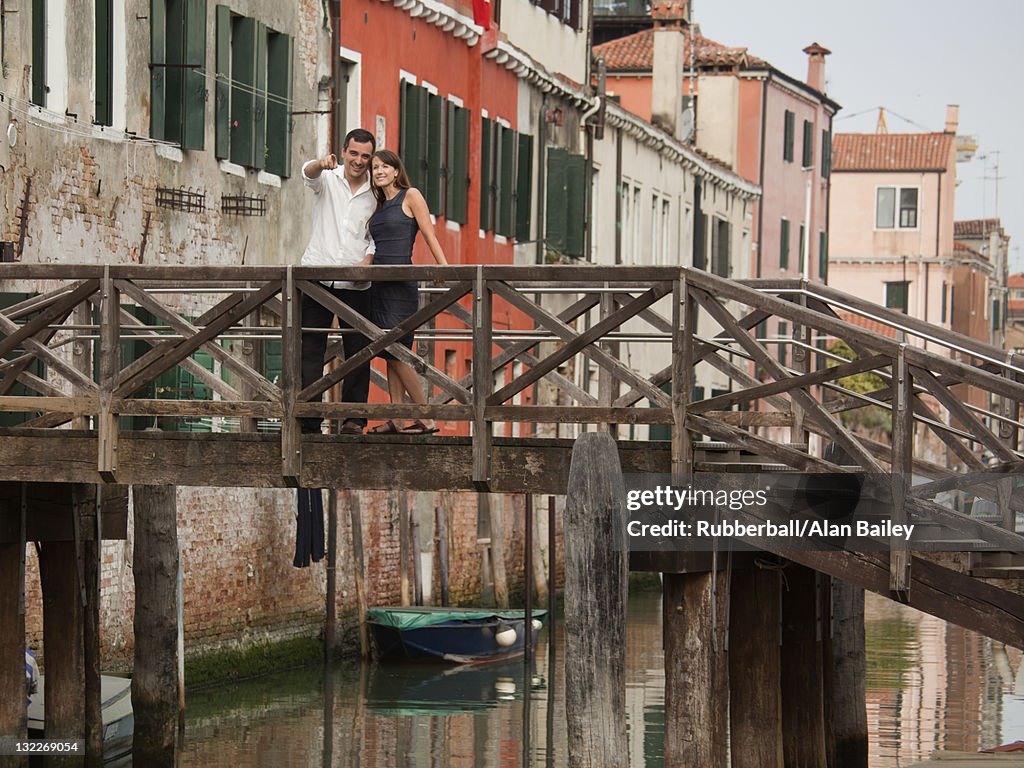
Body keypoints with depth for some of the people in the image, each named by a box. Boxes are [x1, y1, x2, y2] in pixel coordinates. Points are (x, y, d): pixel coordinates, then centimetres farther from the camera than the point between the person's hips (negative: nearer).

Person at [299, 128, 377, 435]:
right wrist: (322, 164, -42)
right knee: (310, 350, -3)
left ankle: (353, 417, 8)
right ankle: (308, 418, -2)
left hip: (355, 284, 1)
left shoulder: (377, 192, 7)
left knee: (358, 351, 1)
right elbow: (308, 174, -19)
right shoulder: (328, 179, 4)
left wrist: (367, 261, -10)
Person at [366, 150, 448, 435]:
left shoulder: (411, 196, -2)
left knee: (396, 353, -12)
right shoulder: (379, 206, 18)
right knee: (390, 356, 5)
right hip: (378, 283, 8)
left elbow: (430, 237, -6)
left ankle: (427, 420, -8)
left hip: (400, 285, -8)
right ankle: (397, 419, 4)